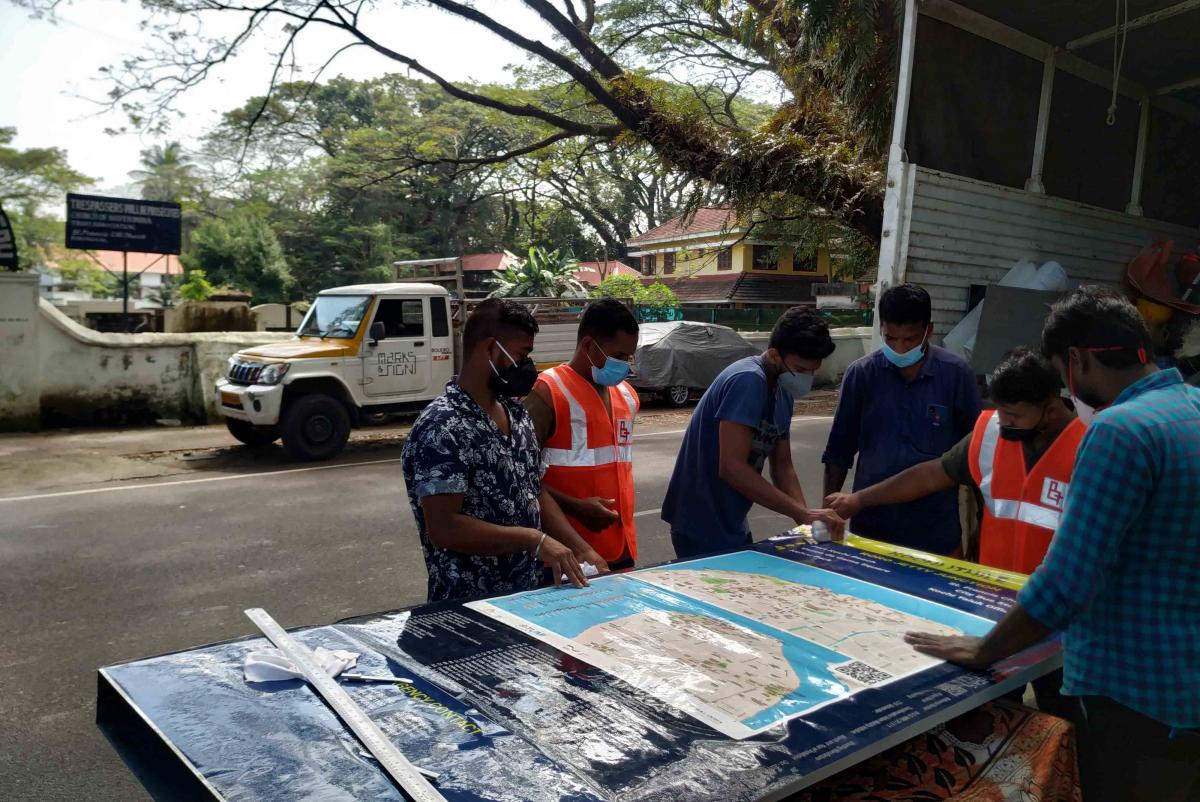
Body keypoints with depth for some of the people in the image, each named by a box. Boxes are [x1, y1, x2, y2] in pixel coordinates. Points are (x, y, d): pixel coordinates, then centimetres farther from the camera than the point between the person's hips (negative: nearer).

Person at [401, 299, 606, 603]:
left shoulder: (517, 413, 7)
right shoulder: (440, 428, -18)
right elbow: (443, 528, -23)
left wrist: (582, 551, 2)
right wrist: (534, 539, -23)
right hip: (471, 603, -7)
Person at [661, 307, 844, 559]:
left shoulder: (784, 393, 6)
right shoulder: (747, 381, -21)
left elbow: (782, 465, 11)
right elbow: (731, 467, -27)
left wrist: (807, 518, -5)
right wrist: (803, 513, -24)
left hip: (732, 526, 9)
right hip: (702, 530, -9)